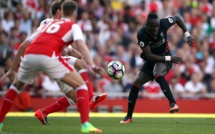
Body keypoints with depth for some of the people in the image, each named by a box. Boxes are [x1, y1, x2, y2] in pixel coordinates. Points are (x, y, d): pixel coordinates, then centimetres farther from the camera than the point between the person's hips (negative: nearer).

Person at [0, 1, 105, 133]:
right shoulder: (73, 26, 20)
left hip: (30, 54, 5)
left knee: (17, 85, 33)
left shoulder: (49, 24, 35)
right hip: (48, 56, -5)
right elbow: (80, 44, -2)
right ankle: (86, 124, -9)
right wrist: (92, 65, -12)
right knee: (80, 84, 6)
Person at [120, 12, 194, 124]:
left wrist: (187, 35, -5)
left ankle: (173, 104, -39)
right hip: (151, 60, 2)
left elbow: (177, 18, 0)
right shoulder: (142, 34, -23)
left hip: (164, 58, -2)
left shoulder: (163, 24, -21)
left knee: (158, 76, -34)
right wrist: (169, 58, -27)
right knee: (136, 84, -4)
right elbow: (149, 55, -24)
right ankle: (128, 116, 9)